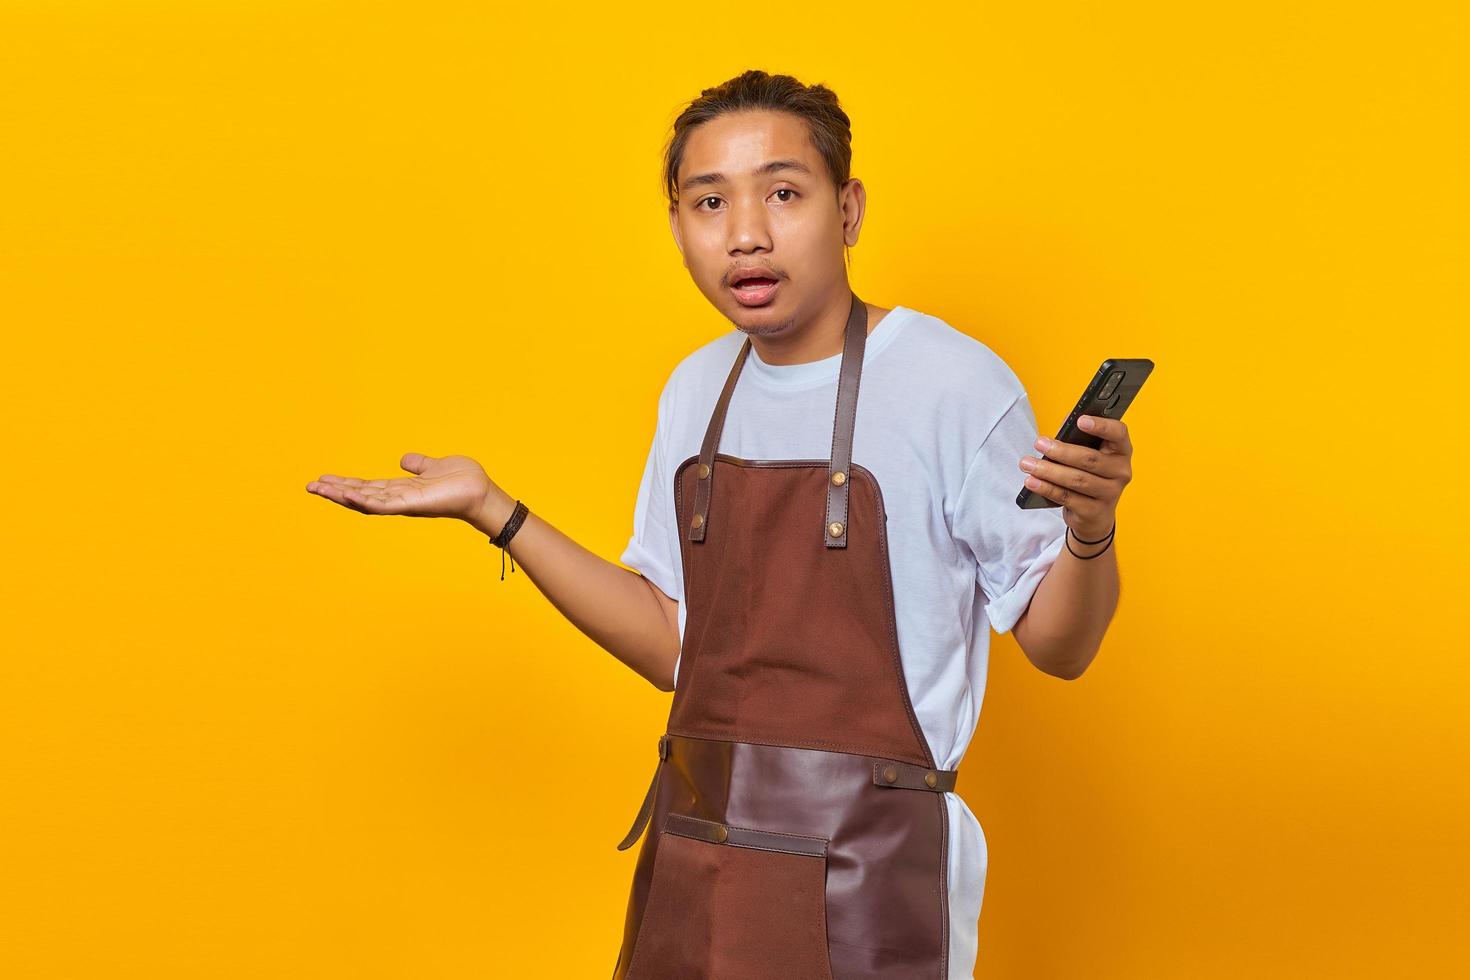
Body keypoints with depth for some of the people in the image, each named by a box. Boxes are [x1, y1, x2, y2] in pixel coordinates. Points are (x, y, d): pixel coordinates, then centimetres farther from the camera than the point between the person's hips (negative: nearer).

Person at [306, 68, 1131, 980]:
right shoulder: (698, 389, 7)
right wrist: (493, 510, 7)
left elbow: (1058, 646, -8)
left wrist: (1090, 530, -28)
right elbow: (675, 646, 10)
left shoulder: (954, 382, -13)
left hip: (861, 886, -5)